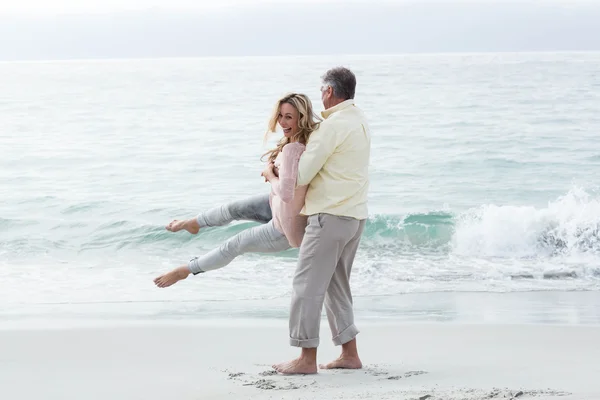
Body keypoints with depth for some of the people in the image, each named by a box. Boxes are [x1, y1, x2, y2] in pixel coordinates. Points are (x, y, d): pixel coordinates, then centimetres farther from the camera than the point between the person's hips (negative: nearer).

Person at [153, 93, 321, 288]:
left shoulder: (292, 150, -38)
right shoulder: (313, 138, -13)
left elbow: (286, 193, -44)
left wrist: (270, 175, -22)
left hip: (286, 225, -8)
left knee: (236, 245, 13)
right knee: (233, 209, 25)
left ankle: (185, 270, 36)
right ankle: (192, 223, 55)